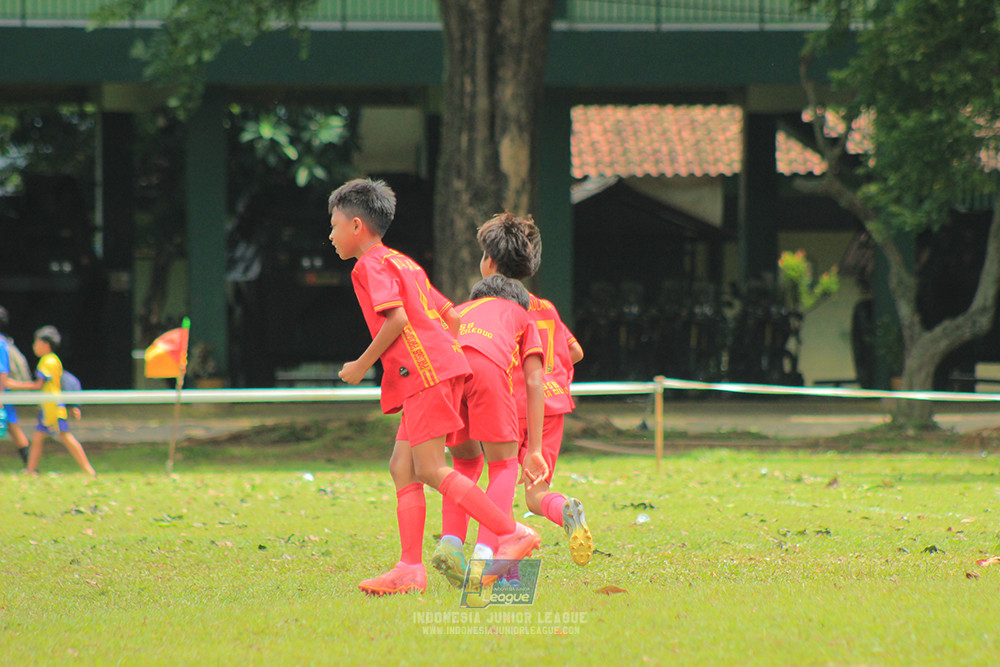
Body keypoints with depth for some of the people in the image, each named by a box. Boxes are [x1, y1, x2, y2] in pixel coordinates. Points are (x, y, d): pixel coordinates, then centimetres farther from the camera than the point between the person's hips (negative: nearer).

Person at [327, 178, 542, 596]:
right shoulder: (404, 263, 25)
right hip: (443, 365, 10)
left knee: (430, 469, -12)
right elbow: (451, 317, 24)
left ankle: (513, 533, -14)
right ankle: (410, 568, 0)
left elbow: (396, 318, -17)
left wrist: (362, 365, -8)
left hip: (425, 373, -10)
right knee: (402, 467, 6)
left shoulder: (371, 265, -3)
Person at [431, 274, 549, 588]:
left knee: (466, 462, 26)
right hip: (488, 366, -3)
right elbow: (533, 383, 24)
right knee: (503, 466, 11)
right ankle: (483, 558, -9)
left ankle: (450, 541, 5)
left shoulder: (458, 312, 44)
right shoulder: (521, 316, 35)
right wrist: (534, 451, 21)